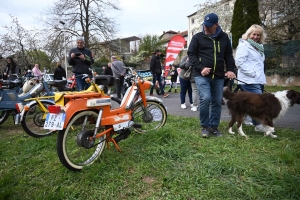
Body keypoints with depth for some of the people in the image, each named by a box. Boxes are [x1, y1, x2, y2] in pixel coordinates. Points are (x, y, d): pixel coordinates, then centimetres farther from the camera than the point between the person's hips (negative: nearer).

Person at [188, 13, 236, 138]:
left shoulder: (224, 37, 11)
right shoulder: (197, 37, 2)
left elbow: (228, 55, 16)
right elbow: (191, 55, 0)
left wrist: (230, 69, -1)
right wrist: (201, 68, -14)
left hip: (218, 76, 4)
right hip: (201, 75, -3)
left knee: (217, 102, 5)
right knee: (205, 99, -17)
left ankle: (214, 127, 20)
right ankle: (205, 127, 1)